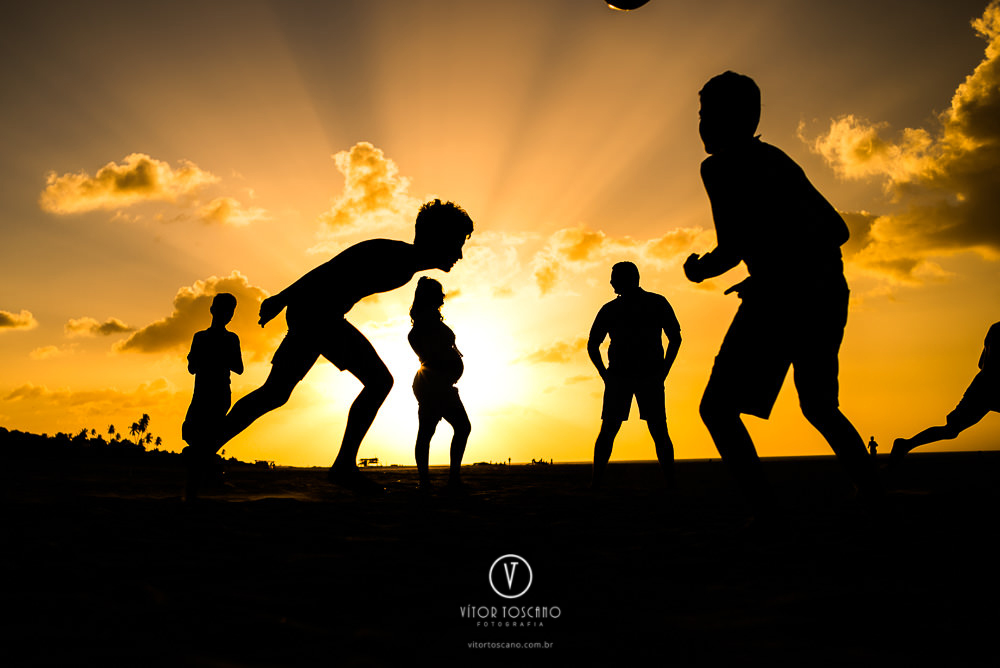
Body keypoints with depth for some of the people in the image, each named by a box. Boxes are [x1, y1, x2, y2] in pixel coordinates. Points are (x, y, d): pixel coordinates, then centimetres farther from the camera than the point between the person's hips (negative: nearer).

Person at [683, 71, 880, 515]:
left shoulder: (719, 166, -2)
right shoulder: (776, 159, 22)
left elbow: (731, 250, -11)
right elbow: (837, 231, 23)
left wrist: (699, 270, 10)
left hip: (780, 296, -8)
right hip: (829, 291, 8)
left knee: (718, 408, -1)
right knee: (818, 405, 24)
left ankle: (765, 512, -11)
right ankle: (875, 499, 18)